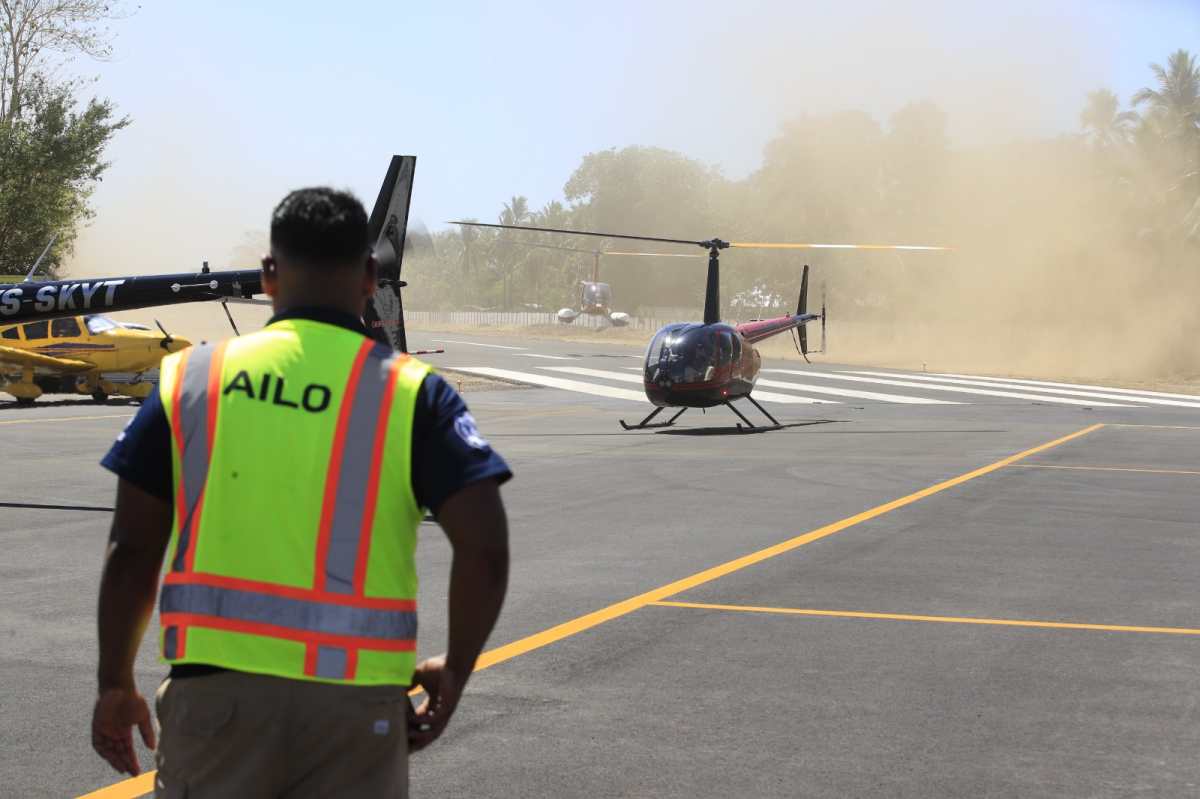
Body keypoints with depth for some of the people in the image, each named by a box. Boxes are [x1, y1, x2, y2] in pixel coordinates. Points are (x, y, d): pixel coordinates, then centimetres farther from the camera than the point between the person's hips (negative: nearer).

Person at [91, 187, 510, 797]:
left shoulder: (191, 378, 4)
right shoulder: (411, 392, -1)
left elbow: (132, 549, 4)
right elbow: (484, 548, -9)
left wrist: (116, 684, 15)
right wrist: (454, 672, 6)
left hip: (215, 689, 1)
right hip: (352, 701, -1)